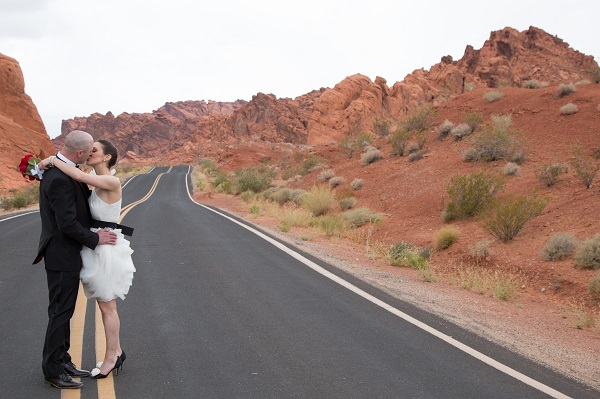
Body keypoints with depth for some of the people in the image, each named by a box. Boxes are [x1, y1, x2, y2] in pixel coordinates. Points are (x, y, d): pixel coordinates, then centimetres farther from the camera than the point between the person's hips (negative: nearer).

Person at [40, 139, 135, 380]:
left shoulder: (112, 182, -20)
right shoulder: (97, 181, 6)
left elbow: (79, 176, -30)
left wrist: (52, 160, -16)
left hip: (106, 249, -9)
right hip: (96, 246, 9)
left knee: (106, 306, 3)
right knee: (106, 305, 17)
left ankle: (110, 358, 18)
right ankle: (116, 351, 29)